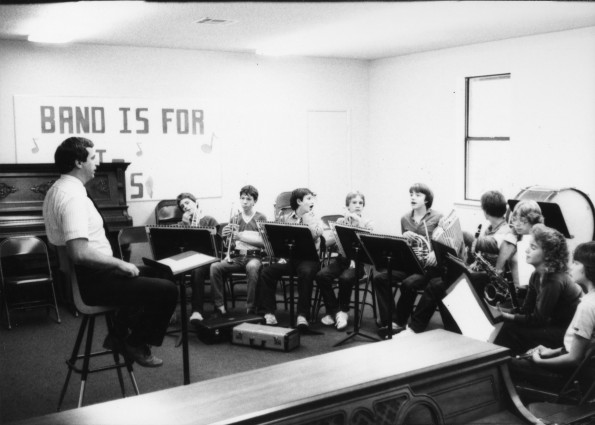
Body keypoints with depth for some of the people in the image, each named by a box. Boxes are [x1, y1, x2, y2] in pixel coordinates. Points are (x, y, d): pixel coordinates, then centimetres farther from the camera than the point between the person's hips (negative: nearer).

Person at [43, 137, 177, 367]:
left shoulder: (58, 190, 11)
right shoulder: (74, 197, -24)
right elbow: (80, 253, -33)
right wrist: (120, 264, -20)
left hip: (79, 275, 11)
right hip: (92, 281, -11)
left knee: (148, 273, 29)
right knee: (167, 289, -13)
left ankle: (120, 335, 28)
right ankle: (135, 343, 6)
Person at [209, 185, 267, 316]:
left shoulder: (261, 218, 7)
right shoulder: (234, 219, 16)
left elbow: (263, 242, -6)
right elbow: (230, 245, 14)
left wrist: (241, 236, -13)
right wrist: (226, 236, -9)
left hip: (254, 256, -3)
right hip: (236, 256, 3)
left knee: (252, 268, -39)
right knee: (214, 267, -26)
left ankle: (251, 309, -31)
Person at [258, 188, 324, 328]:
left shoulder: (315, 220, 10)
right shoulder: (286, 219, 16)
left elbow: (315, 234, -11)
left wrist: (308, 219, -7)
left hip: (307, 257, -2)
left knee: (306, 272, -37)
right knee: (266, 272, -22)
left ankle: (302, 315, -30)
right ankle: (269, 312, -15)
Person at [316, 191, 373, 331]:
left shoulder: (366, 223, 7)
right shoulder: (340, 221, 12)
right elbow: (327, 242, 7)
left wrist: (358, 220, -14)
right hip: (341, 258, 3)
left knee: (345, 277, -32)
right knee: (321, 275, -23)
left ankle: (343, 311, -6)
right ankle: (334, 311, -7)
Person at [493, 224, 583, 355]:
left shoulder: (555, 281, -23)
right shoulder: (537, 276, 3)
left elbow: (537, 320, -19)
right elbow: (525, 310, 4)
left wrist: (507, 316, -21)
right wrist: (500, 310, -11)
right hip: (553, 326, 8)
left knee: (510, 328, -18)